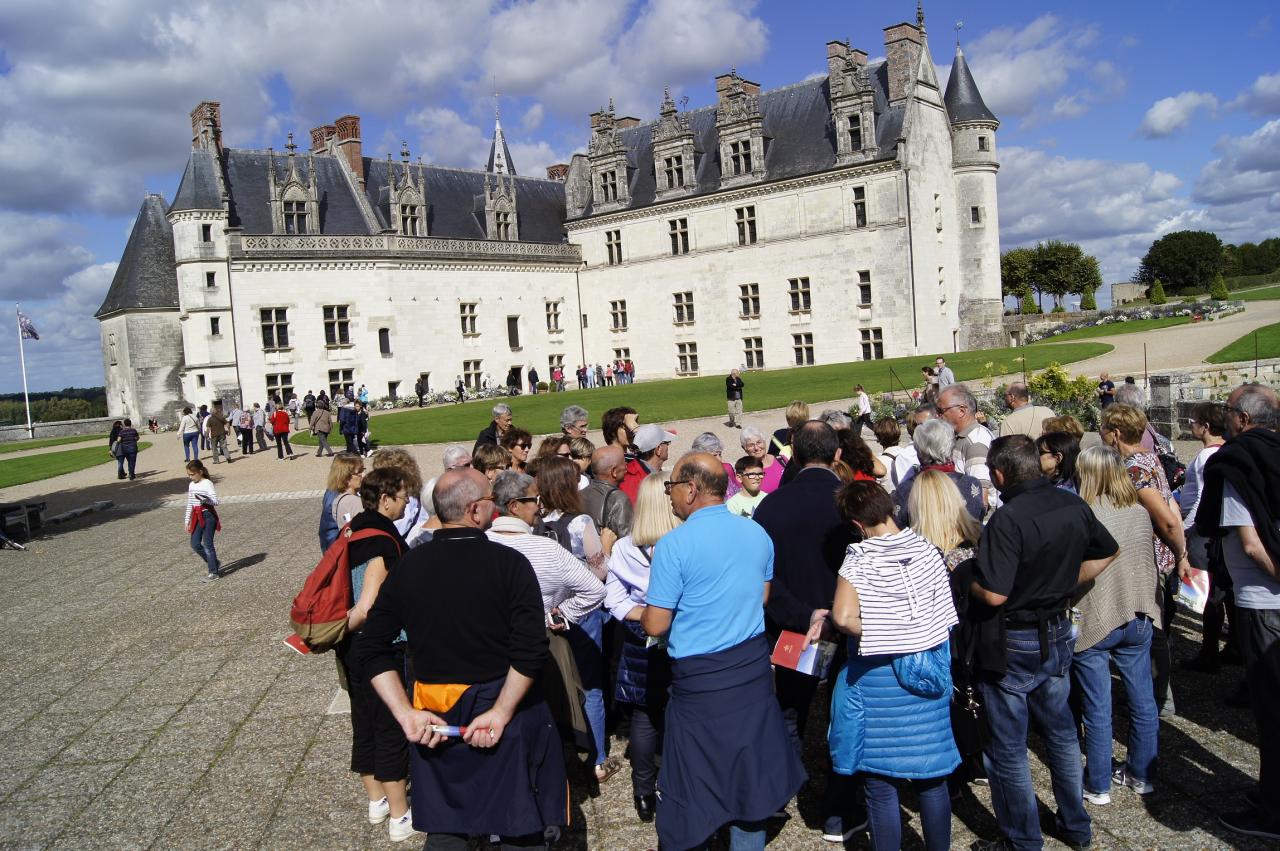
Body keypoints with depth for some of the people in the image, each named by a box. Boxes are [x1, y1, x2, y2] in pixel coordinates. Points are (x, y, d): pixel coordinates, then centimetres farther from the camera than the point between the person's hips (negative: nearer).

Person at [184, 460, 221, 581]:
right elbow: (189, 504, 18)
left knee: (207, 544, -6)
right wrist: (187, 520, 17)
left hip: (208, 515, -7)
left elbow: (216, 501, -19)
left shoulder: (207, 484, -11)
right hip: (197, 517, 7)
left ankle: (213, 571, 2)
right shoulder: (191, 485, 12)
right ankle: (213, 563, 22)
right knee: (195, 544, 4)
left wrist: (203, 498, -35)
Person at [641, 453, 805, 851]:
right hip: (753, 668, 6)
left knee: (694, 780, 11)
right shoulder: (757, 533, 1)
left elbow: (655, 625, -14)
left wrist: (645, 608, 6)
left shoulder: (674, 544, -17)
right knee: (749, 773, 18)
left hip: (700, 679, -5)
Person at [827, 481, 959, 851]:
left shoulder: (860, 559, -14)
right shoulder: (926, 549, -2)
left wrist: (873, 636, -10)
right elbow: (945, 615, 2)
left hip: (878, 678, -4)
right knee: (931, 777, 17)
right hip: (929, 676, 5)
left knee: (881, 783, 9)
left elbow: (843, 617, -26)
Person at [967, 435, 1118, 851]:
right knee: (1061, 732, 24)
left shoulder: (1008, 518, -26)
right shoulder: (1073, 505, -3)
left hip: (1014, 644, -7)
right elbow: (1107, 552, 14)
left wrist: (966, 579, -11)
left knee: (1008, 748, 9)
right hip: (1058, 633, 8)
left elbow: (994, 594, -29)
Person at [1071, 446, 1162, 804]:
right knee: (1142, 701, 17)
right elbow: (1150, 563, 10)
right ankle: (1142, 774, 32)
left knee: (1098, 709, 5)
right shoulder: (1141, 513, -2)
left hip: (1093, 623, -5)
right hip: (1138, 618, 6)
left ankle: (1098, 784, 17)